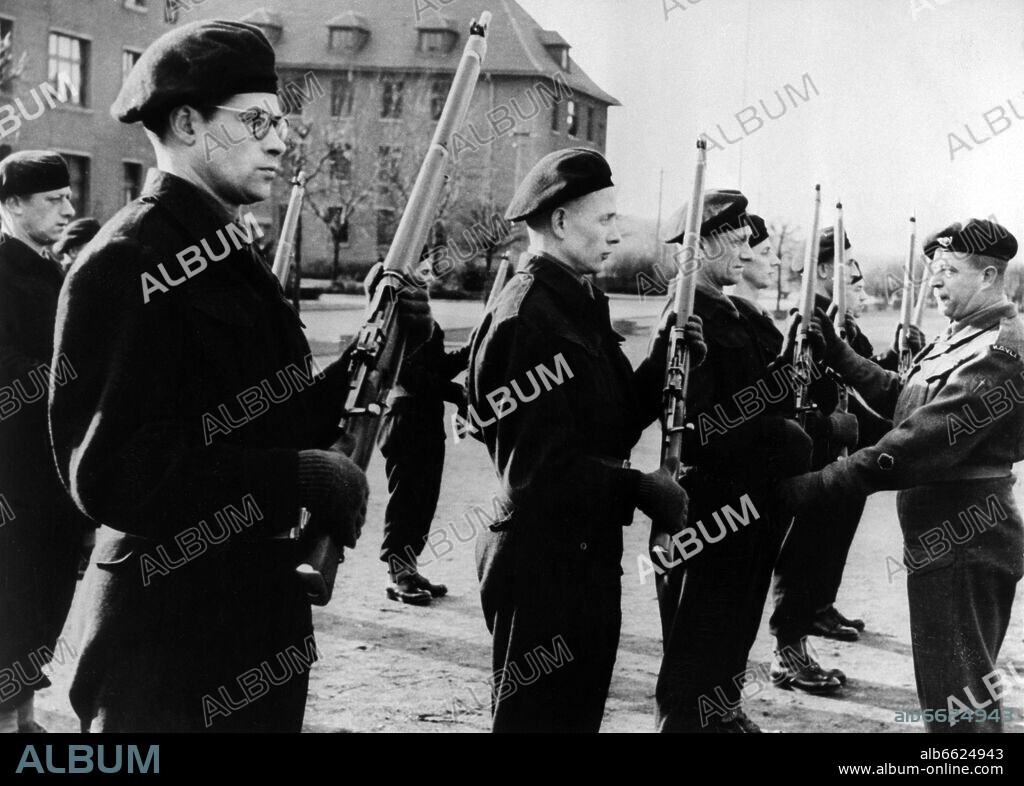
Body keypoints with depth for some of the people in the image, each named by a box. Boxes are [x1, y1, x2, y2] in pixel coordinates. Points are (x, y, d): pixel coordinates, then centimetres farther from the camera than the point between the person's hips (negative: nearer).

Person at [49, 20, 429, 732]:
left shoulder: (229, 254, 14)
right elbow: (110, 475, -23)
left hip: (259, 614, 9)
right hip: (169, 639, -9)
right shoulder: (125, 265, -17)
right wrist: (297, 478, -22)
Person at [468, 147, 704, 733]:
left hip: (589, 553, 10)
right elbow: (536, 463, -24)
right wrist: (639, 489, -21)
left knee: (582, 709, 19)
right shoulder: (525, 317, -18)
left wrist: (664, 364, -1)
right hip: (542, 561, -10)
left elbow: (616, 423, 12)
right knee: (538, 714, 3)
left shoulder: (583, 305, 13)